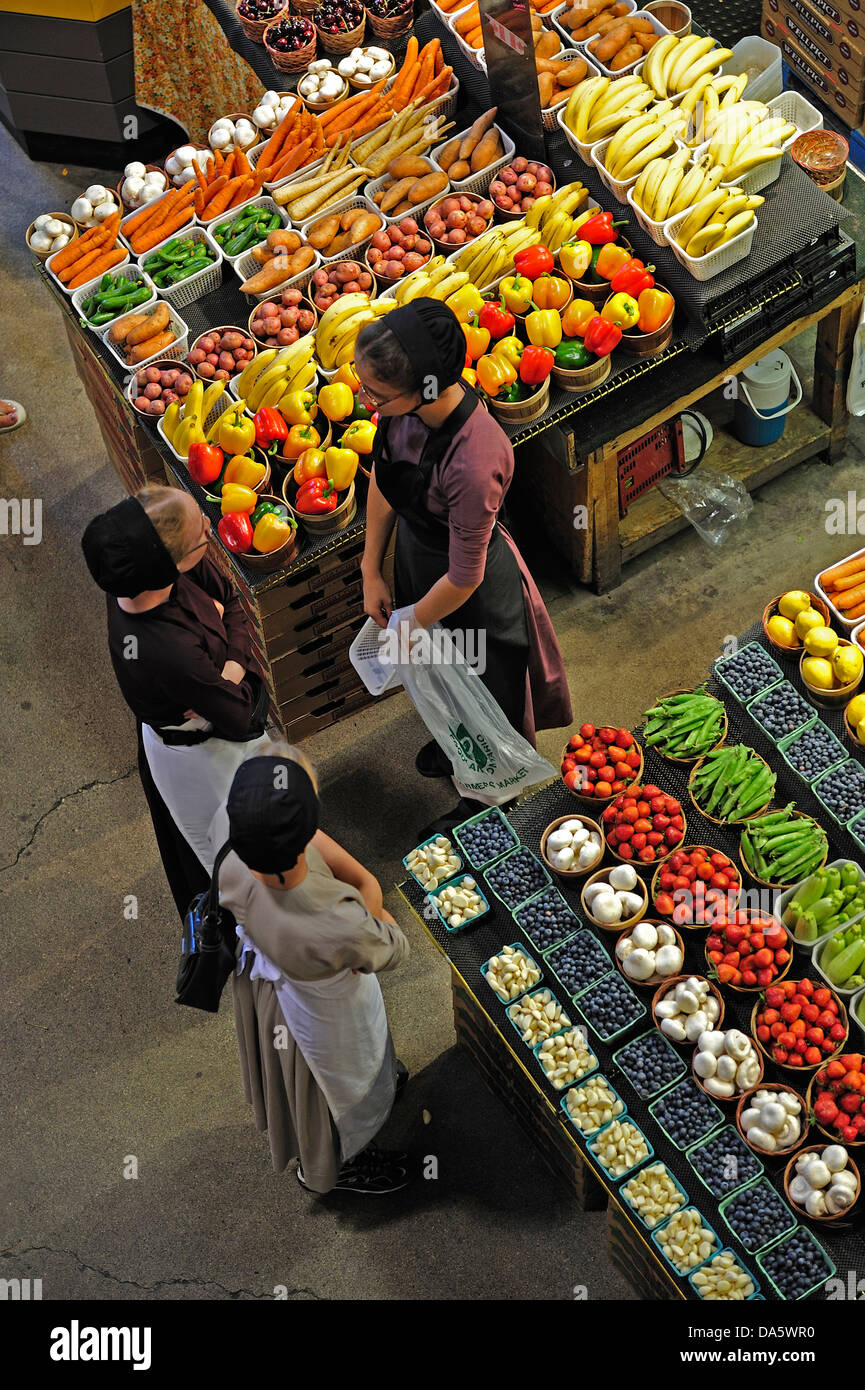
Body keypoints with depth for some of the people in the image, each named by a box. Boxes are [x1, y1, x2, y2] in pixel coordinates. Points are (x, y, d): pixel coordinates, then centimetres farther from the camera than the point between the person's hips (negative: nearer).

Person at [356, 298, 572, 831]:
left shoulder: (473, 462, -43)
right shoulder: (404, 406, -23)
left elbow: (463, 578, -28)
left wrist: (412, 623, -11)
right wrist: (371, 573, 4)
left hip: (476, 587, -6)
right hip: (415, 554, 6)